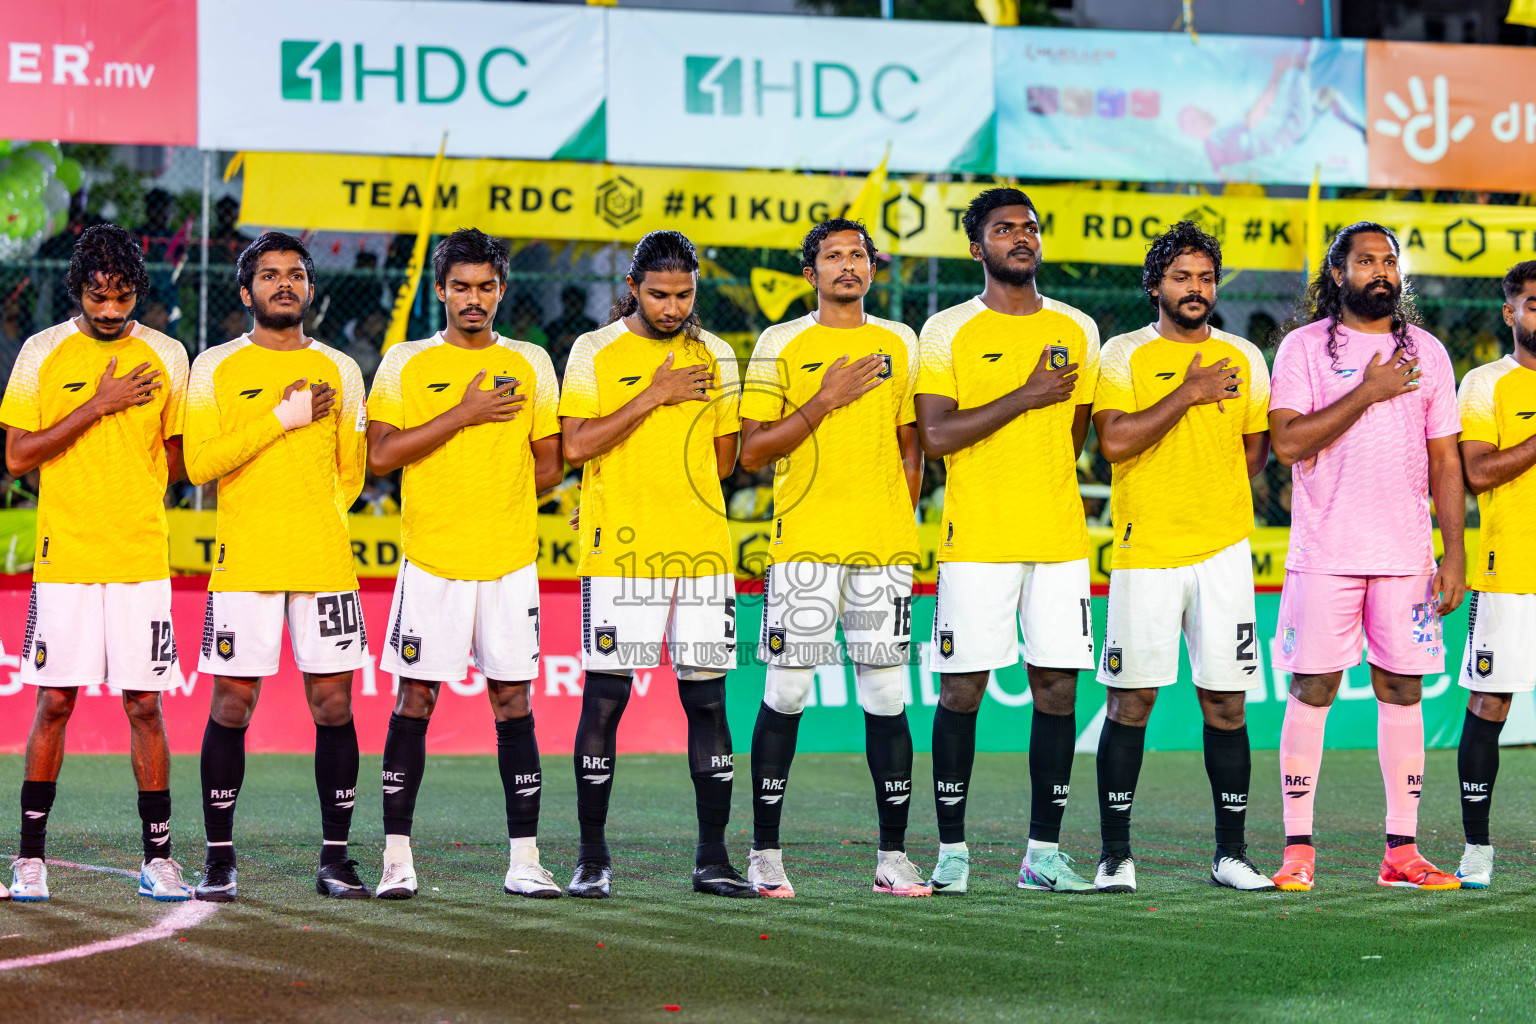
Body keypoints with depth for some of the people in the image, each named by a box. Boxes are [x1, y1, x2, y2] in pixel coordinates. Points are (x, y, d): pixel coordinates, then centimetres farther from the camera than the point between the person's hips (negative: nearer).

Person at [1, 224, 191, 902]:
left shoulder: (166, 356, 6)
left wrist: (133, 502, 0)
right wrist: (97, 405, -10)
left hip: (141, 559, 1)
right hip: (63, 558, -1)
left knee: (145, 705, 0)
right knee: (55, 703, 0)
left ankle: (157, 859, 7)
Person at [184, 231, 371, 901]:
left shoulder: (339, 370, 11)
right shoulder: (215, 368, 4)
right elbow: (199, 464, -7)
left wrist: (310, 521, 10)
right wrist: (282, 419, -9)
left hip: (326, 563, 2)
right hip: (242, 565, -2)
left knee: (334, 705, 0)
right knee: (231, 706, -2)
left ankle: (335, 859, 7)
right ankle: (219, 860, 6)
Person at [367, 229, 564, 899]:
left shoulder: (530, 364, 9)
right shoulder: (405, 364, 4)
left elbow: (550, 466, 12)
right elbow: (379, 455, -7)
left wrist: (497, 508, 8)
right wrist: (463, 415, -11)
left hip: (509, 563, 1)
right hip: (429, 561, -1)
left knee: (513, 700, 1)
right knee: (414, 700, -1)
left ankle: (524, 859, 3)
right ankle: (397, 856, 4)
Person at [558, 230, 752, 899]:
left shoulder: (714, 356, 12)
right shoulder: (594, 352, 1)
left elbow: (723, 460, 16)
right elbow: (575, 445, -9)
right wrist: (652, 396, -12)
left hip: (702, 550, 3)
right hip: (619, 549, -3)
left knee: (707, 698, 2)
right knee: (604, 697, -3)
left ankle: (712, 860, 7)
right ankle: (592, 857, 7)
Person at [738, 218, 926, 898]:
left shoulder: (900, 344, 14)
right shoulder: (780, 344, 4)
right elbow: (751, 452, 0)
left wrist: (900, 523, 9)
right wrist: (822, 403, -9)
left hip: (884, 546, 3)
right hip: (803, 545, -3)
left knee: (886, 695, 1)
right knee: (785, 694, -4)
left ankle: (892, 855, 6)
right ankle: (765, 853, 4)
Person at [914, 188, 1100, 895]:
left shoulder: (1077, 331, 12)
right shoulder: (948, 332, 0)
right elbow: (935, 436, -10)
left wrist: (1037, 490, 9)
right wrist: (1027, 395, -12)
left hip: (1060, 538, 3)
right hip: (975, 540, -3)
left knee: (1058, 686, 1)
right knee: (961, 689, -2)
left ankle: (1043, 851, 8)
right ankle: (952, 851, 6)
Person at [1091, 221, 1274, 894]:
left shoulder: (1243, 358, 11)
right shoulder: (1123, 355, 2)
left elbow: (1256, 448, 17)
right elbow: (1115, 441, -11)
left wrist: (1211, 499, 6)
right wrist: (1189, 392, -12)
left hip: (1223, 551, 2)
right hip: (1143, 552, -2)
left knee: (1226, 704, 2)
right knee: (1130, 700, -2)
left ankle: (1231, 852, 9)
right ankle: (1116, 854, 4)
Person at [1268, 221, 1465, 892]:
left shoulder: (1426, 352, 12)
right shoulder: (1305, 347, 2)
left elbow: (1445, 461, 11)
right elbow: (1288, 441, -11)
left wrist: (1454, 552, 4)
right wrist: (1368, 392, -14)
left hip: (1406, 553, 3)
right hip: (1325, 552, -3)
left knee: (1402, 690, 3)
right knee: (1312, 691, -4)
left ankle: (1401, 851, 7)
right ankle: (1297, 850, 1)